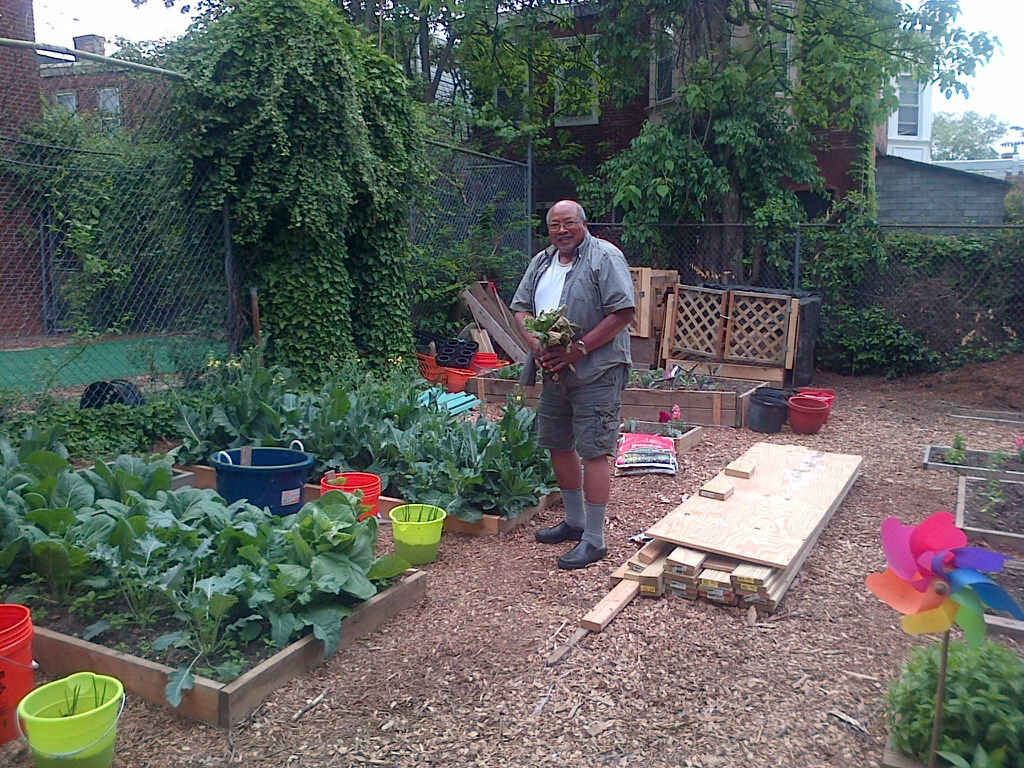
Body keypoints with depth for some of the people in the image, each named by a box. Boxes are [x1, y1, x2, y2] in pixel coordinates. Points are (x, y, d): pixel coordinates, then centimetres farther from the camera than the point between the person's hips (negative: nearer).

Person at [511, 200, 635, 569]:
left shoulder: (605, 258, -9)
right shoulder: (541, 262, 14)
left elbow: (623, 312, -16)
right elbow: (521, 307, 16)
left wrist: (577, 349, -20)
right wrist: (535, 341, -6)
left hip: (596, 371, -8)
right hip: (554, 371, 8)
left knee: (593, 452, -6)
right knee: (558, 445, 15)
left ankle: (594, 539, 2)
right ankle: (574, 520, 32)